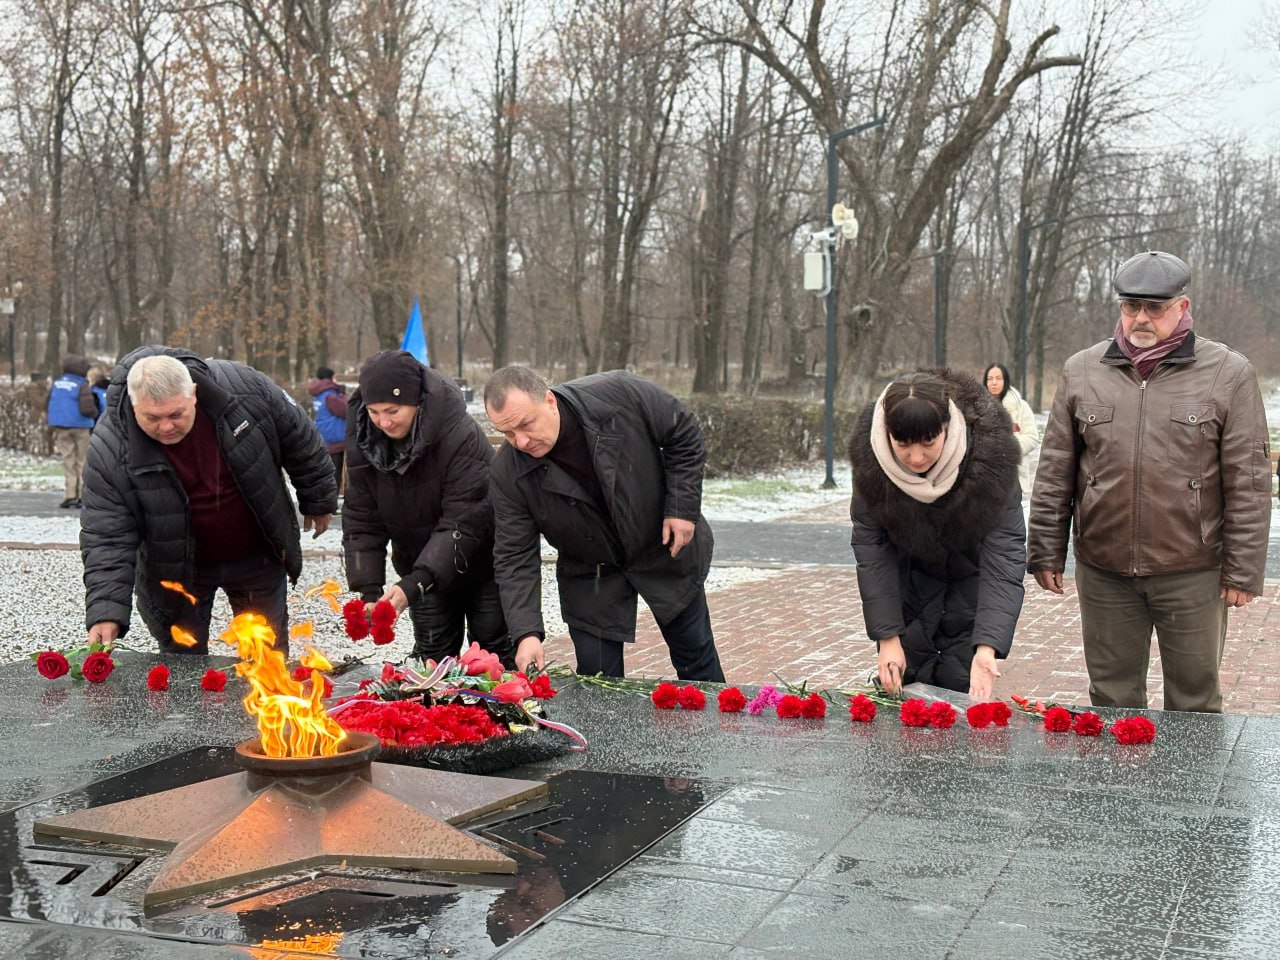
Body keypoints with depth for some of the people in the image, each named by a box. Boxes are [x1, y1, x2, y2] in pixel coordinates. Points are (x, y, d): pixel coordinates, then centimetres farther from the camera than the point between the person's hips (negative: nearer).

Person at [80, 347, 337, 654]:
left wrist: (319, 500, 4)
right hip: (176, 570, -1)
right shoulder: (110, 448, -26)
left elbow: (299, 437, -6)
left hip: (257, 556, 1)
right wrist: (106, 613, -33)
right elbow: (106, 536, -23)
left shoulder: (243, 388, -25)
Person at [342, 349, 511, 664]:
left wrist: (414, 583, -40)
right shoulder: (362, 441, -11)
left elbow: (464, 522, -32)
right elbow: (361, 521, -8)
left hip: (481, 564, -4)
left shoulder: (462, 435, -29)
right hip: (423, 571, 4)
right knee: (432, 659, 8)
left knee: (496, 658, 5)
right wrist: (369, 591, -20)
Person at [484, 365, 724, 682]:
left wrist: (683, 508, -17)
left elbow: (683, 434, -13)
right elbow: (515, 558, -19)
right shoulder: (508, 474, -23)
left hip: (666, 548, 0)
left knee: (696, 655, 15)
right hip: (590, 575, 1)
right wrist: (526, 633, -30)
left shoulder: (622, 394, -29)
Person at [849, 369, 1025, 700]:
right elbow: (870, 544, -19)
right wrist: (887, 637, -23)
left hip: (972, 573, -1)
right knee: (903, 685, 2)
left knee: (962, 687, -3)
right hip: (912, 571, 2)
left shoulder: (988, 448, -32)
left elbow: (1005, 550, -31)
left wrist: (987, 647, -40)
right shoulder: (870, 453, -26)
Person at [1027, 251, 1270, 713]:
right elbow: (1054, 474, 8)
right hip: (1103, 571, 2)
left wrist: (1243, 570, -5)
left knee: (1195, 702, 9)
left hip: (1193, 574, -2)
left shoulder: (1229, 374, -1)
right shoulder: (1081, 371, 6)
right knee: (1112, 700, 12)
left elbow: (1248, 482, -2)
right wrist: (1046, 553, 5)